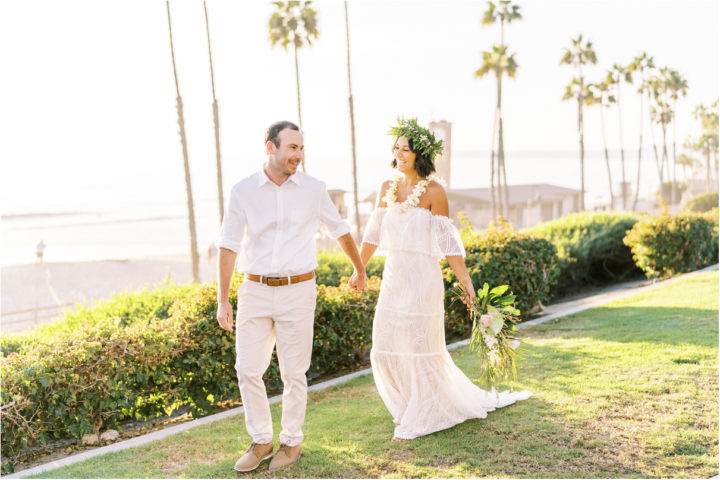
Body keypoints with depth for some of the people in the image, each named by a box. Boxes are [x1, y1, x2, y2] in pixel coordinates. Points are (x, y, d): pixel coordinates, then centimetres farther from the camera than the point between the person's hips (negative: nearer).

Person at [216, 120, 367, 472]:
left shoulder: (313, 189, 0)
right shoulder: (243, 191, -1)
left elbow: (340, 230, 15)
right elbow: (228, 246, 0)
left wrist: (360, 270, 26)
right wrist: (222, 300, -4)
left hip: (297, 291, -1)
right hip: (255, 291, 1)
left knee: (294, 373, 5)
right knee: (248, 369, 1)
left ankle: (291, 441, 22)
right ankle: (261, 441, 19)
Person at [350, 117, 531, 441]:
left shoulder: (433, 191, -8)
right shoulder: (387, 189, 8)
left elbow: (447, 241, -9)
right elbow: (373, 233, 16)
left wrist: (465, 280, -11)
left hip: (423, 279, -6)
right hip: (393, 278, 6)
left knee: (421, 348, 2)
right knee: (386, 349, 8)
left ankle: (421, 420, 18)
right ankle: (409, 405, 32)